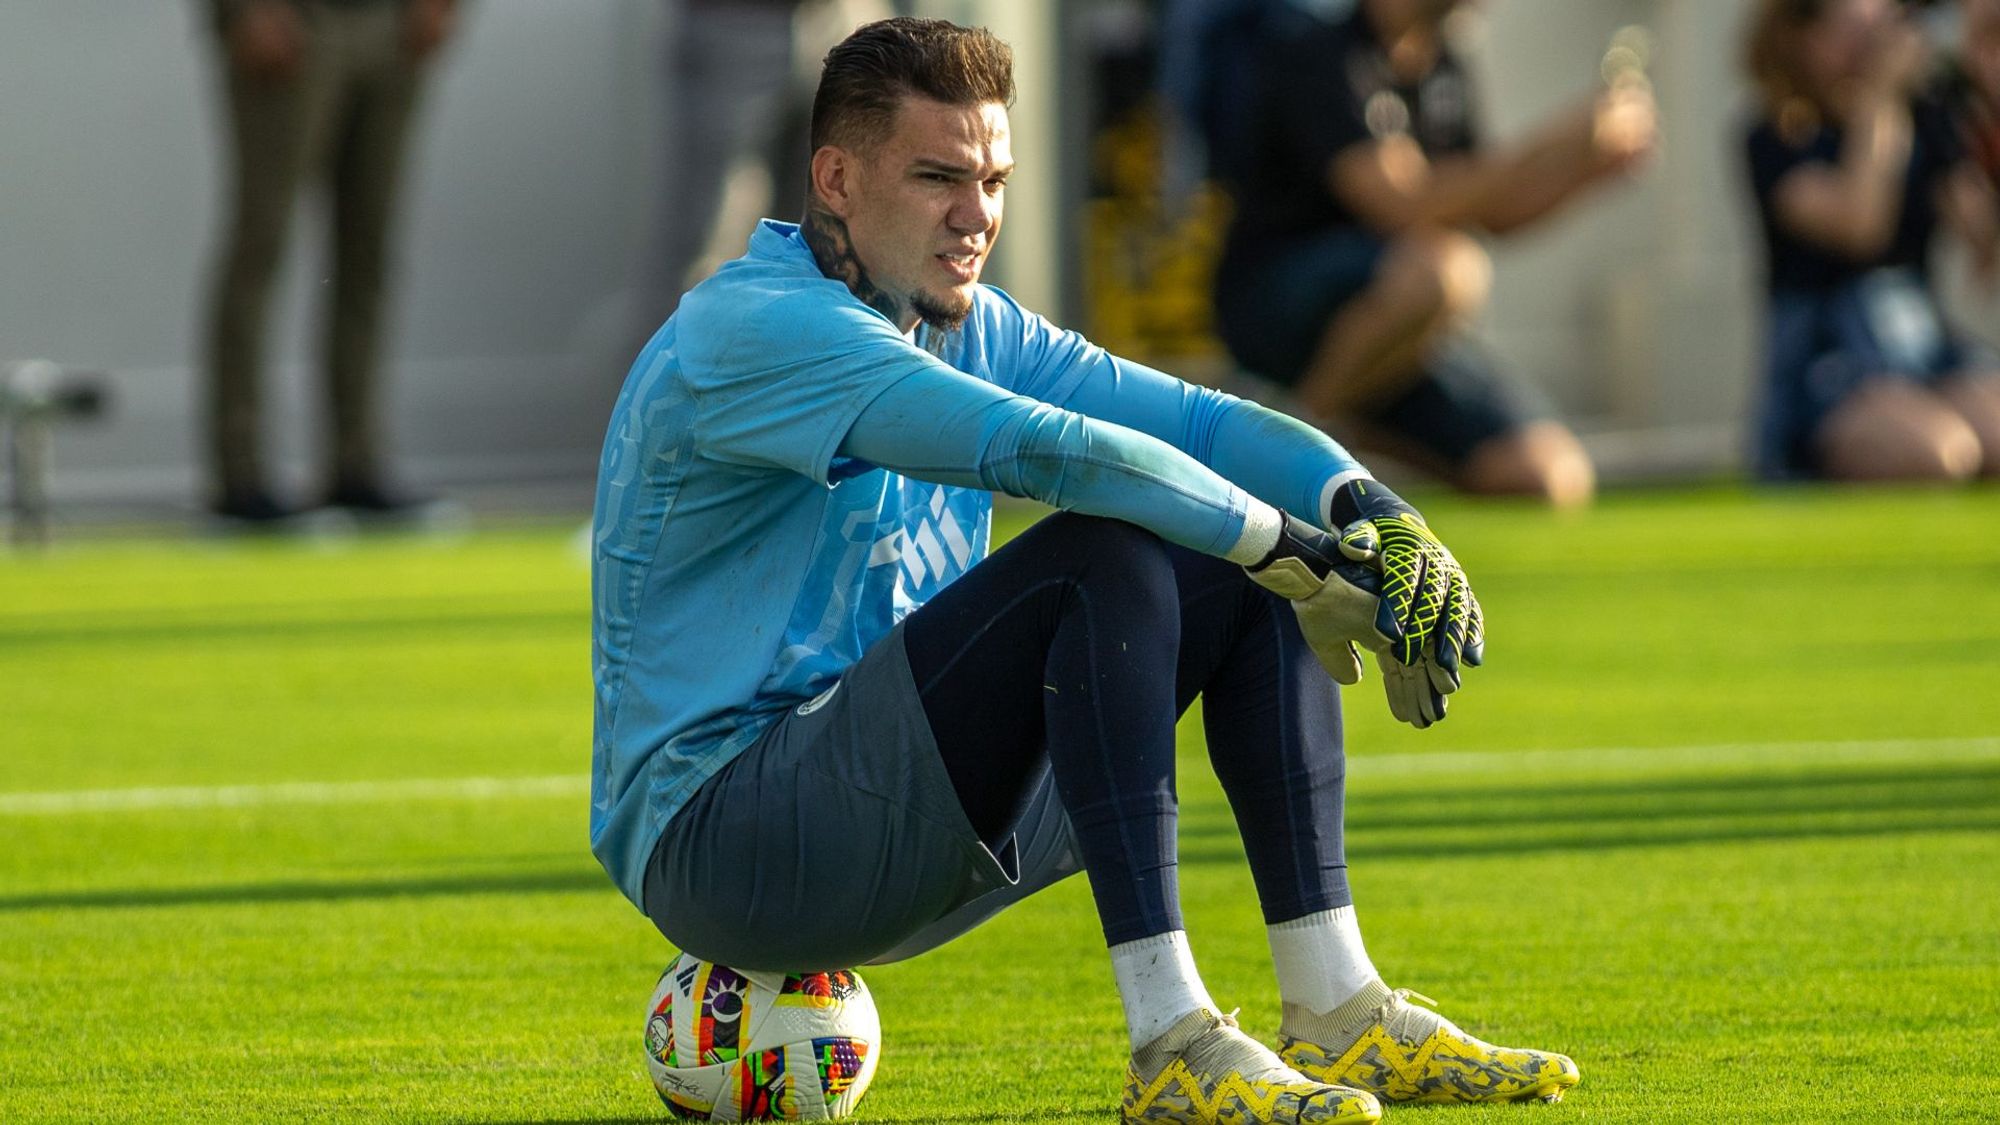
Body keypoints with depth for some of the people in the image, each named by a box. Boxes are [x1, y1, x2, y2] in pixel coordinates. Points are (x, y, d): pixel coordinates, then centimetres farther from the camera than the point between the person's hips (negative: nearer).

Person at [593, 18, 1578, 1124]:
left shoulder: (969, 328, 13)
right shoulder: (752, 329, -16)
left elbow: (1194, 420, 3)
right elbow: (1041, 448, -28)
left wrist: (1372, 517, -16)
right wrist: (1295, 551, -27)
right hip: (711, 839, -9)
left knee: (1249, 579, 1)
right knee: (1102, 556, -27)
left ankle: (1336, 1010, -7)